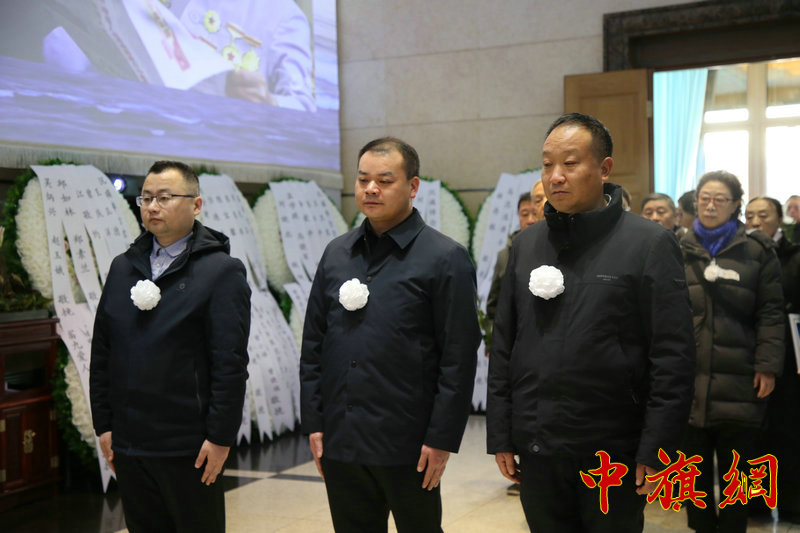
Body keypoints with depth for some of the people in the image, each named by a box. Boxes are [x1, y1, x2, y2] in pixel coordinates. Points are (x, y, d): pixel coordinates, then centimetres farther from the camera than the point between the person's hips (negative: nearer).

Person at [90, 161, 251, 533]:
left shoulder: (221, 271, -7)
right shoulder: (123, 268, 11)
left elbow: (231, 363, -11)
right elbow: (101, 353, 11)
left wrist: (220, 437, -14)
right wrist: (103, 424, 8)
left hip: (189, 448, -5)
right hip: (127, 445, 5)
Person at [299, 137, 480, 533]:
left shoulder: (445, 258, -6)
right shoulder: (336, 254, 10)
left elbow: (459, 356, -9)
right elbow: (313, 345, 12)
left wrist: (442, 439, -11)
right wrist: (313, 422, 6)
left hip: (407, 448, -4)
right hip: (339, 442, 5)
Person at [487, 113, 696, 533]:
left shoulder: (650, 244, -6)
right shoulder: (526, 246, 7)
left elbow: (672, 357, -9)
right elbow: (503, 348, 9)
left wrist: (656, 449, -12)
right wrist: (500, 435, 6)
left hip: (613, 450, -3)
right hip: (536, 449, 4)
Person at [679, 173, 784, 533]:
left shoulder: (757, 252, 3)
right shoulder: (679, 251, 9)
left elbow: (770, 314, 0)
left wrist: (767, 366, -8)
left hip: (738, 382, -2)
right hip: (689, 380, 2)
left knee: (735, 471, 7)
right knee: (695, 470, 11)